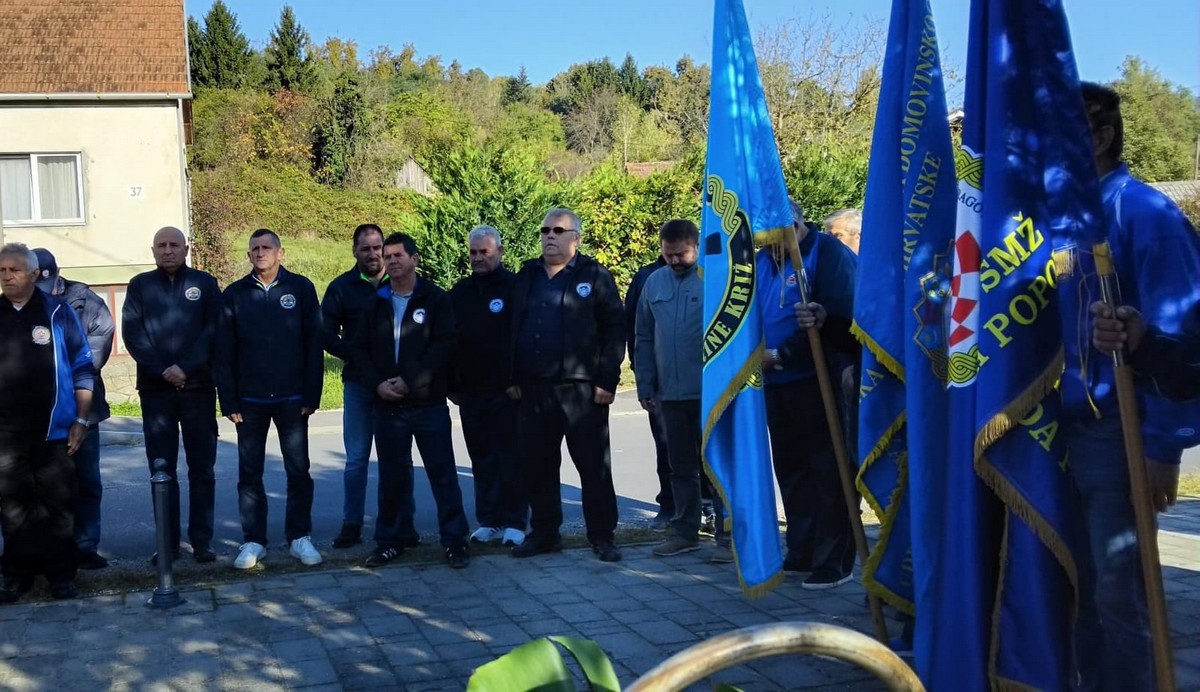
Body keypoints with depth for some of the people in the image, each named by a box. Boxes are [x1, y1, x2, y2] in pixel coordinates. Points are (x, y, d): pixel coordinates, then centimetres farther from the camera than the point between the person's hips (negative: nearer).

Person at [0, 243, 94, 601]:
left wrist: (81, 420, -2)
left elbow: (83, 368, 3)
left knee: (58, 505, 4)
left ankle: (61, 575, 12)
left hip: (53, 430, -2)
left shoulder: (58, 311, 1)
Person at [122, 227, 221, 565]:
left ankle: (201, 540, 9)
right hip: (155, 388, 1)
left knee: (202, 467, 3)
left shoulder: (205, 283, 6)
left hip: (198, 387, -1)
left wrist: (186, 367, -15)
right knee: (162, 468, 3)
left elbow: (213, 330, -3)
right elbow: (131, 332, -2)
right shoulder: (140, 285, 8)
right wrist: (161, 370, -14)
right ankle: (168, 541, 10)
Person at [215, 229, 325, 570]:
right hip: (250, 401, 1)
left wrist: (312, 395, -7)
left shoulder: (301, 288, -1)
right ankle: (253, 540, 15)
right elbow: (224, 353, 1)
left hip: (292, 398, -1)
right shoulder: (234, 294, 3)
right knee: (249, 473, 6)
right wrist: (229, 401, -5)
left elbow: (313, 345, -2)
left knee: (298, 470, 5)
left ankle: (300, 537, 15)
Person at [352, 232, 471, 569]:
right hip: (387, 406, 3)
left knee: (443, 474, 0)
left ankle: (455, 540, 8)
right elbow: (360, 350, 7)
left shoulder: (436, 299, -1)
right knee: (392, 476, 10)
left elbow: (443, 346, -10)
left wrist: (409, 381, -17)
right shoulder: (376, 303, 9)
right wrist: (378, 384, -9)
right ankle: (392, 538, 21)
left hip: (429, 404, -3)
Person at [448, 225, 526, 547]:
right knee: (482, 459, 9)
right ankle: (488, 520, 17)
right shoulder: (460, 293, 10)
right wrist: (452, 385, 10)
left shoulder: (515, 288, -5)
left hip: (507, 390, -5)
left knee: (510, 458, 1)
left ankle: (514, 523, 8)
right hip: (471, 392, 5)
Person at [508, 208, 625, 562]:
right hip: (533, 391, 5)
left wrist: (606, 380, -11)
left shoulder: (594, 277, 0)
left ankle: (602, 536, 11)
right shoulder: (526, 276, 14)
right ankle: (544, 533, 22)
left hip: (581, 390, -4)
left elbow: (614, 329, -5)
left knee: (594, 467, 2)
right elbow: (511, 330, 16)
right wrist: (512, 378, 9)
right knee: (536, 467, 10)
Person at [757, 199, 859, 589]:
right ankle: (801, 552, 27)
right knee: (791, 469, 14)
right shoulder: (763, 259, 11)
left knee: (827, 470, -1)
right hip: (777, 383, 7)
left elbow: (836, 318, -19)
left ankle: (834, 562, 7)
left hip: (820, 379, -7)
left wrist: (781, 356, -18)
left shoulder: (828, 253, -11)